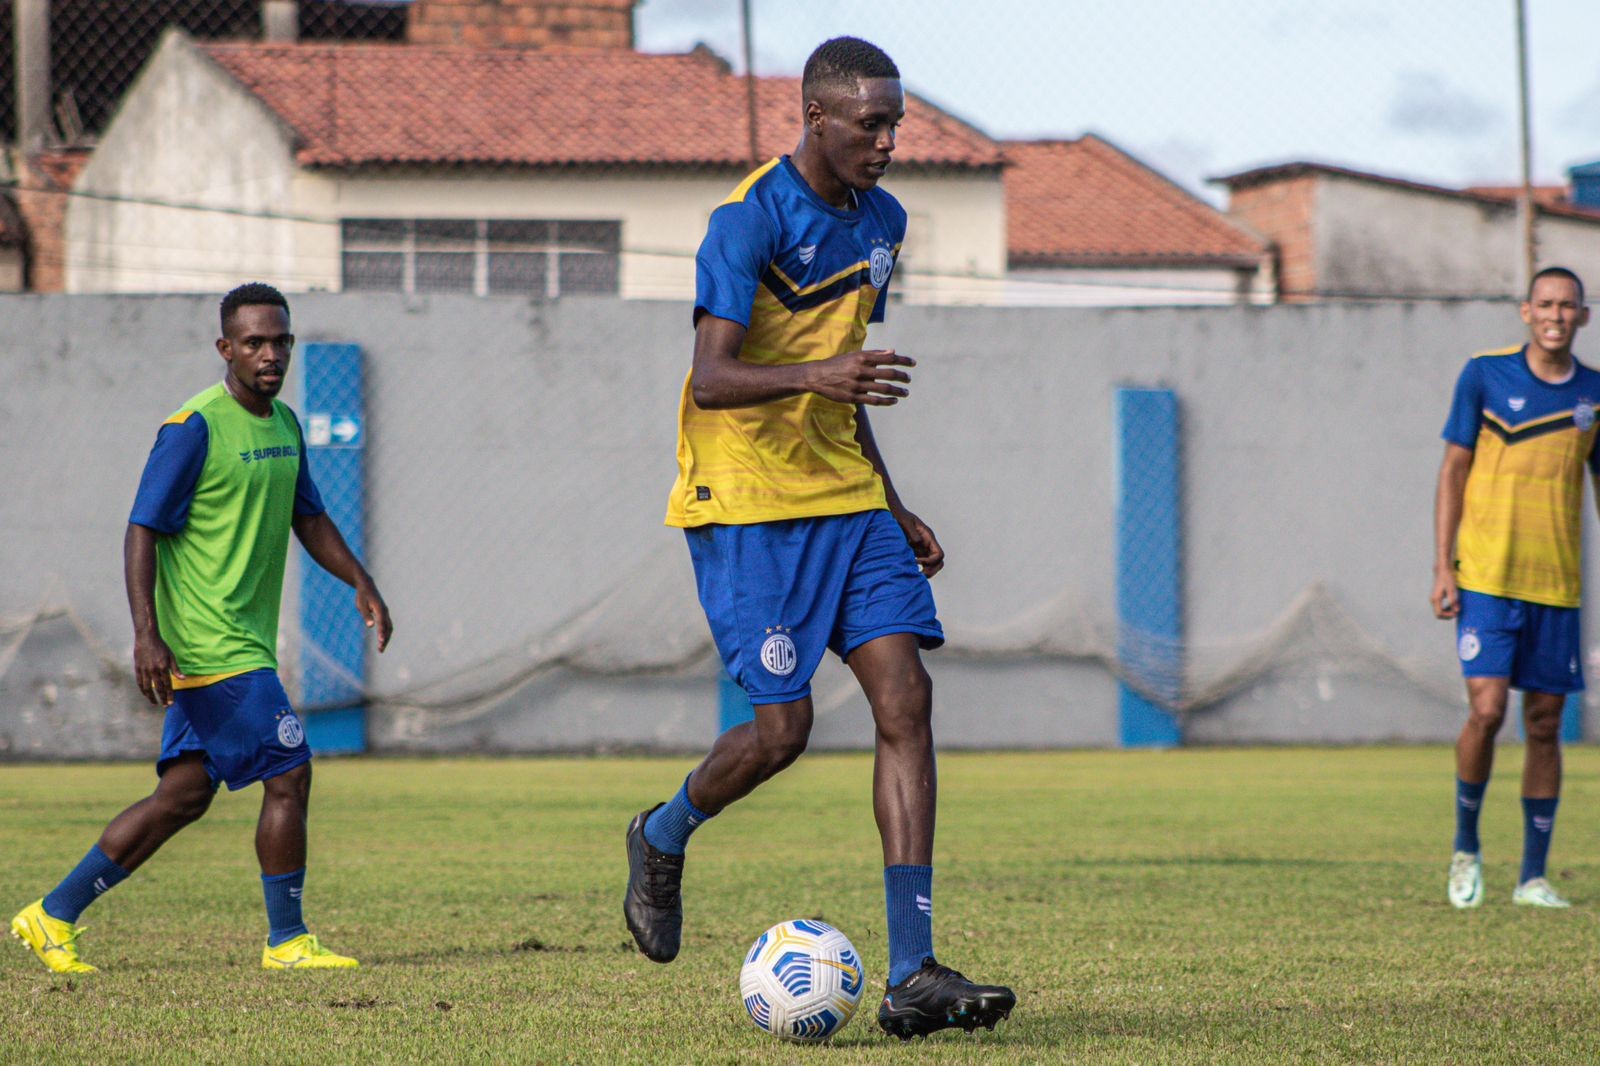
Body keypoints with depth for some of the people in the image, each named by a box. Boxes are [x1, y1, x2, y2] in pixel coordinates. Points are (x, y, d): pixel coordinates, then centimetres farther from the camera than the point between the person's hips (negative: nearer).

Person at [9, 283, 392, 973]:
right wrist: (147, 635, -22)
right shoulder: (194, 430, -13)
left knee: (184, 796, 9)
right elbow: (142, 532, -14)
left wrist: (362, 584, 13)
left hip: (243, 644, 9)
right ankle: (286, 941, 4)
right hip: (211, 646, -9)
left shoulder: (285, 425, 12)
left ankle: (54, 915, 14)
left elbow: (309, 519, 25)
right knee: (289, 775, -8)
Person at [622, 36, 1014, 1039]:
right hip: (746, 504, -7)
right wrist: (815, 375, -40)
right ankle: (663, 840, 25)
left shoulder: (881, 221, 11)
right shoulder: (748, 221, -14)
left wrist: (892, 505, 22)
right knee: (783, 725, -10)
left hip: (847, 500, 7)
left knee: (905, 699, -8)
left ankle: (912, 976, -12)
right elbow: (712, 378, -22)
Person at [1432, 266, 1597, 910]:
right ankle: (1466, 846, 9)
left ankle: (1533, 876, 12)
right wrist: (1443, 567, -4)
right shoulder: (1485, 375, -1)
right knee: (1487, 709, -14)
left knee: (1545, 723, 4)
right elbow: (1453, 470, 2)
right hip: (1485, 580, -3)